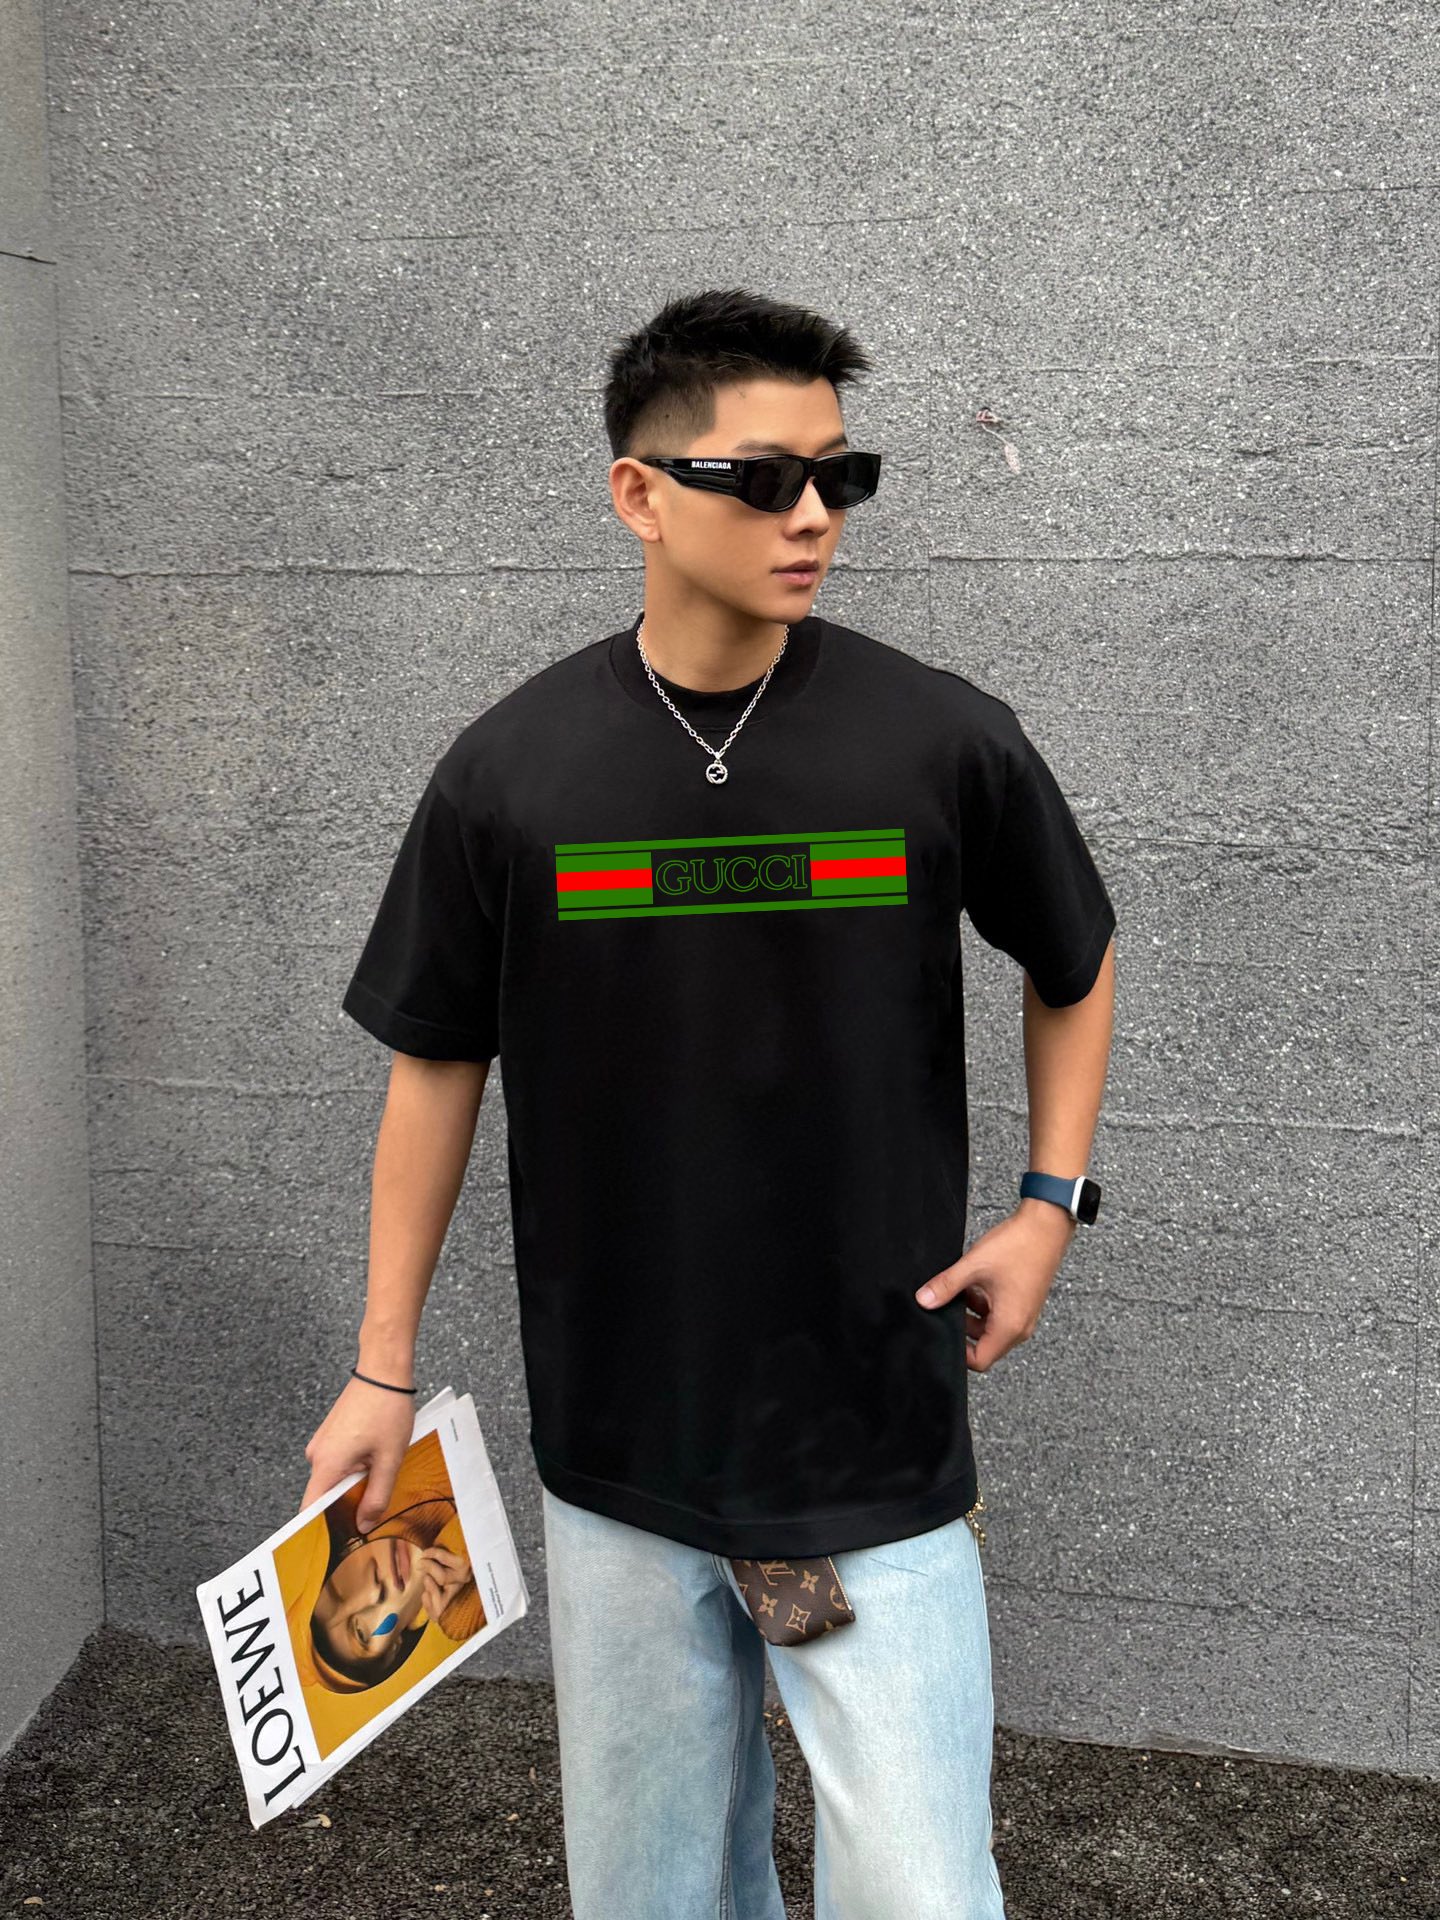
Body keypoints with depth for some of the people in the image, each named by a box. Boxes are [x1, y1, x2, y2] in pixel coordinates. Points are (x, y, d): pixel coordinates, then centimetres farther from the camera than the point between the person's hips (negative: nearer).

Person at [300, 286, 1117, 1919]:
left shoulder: (943, 740, -8)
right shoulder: (512, 769, -6)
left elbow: (1073, 966, 10)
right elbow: (438, 1062, 4)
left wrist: (1048, 1203, 0)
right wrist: (382, 1369, 5)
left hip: (882, 1445, -1)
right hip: (617, 1440, 2)